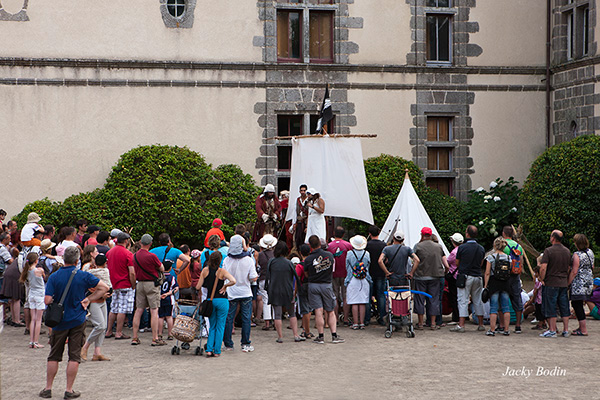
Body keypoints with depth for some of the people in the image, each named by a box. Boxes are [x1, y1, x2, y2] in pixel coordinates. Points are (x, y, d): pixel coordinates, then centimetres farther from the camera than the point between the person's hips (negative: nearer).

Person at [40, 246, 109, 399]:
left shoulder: (54, 277, -9)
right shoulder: (83, 276, -7)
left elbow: (47, 300, -13)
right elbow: (105, 288, -3)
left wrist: (57, 301, 8)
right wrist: (88, 299, -2)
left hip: (59, 321, 1)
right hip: (78, 321, -1)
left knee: (54, 356, 12)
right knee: (74, 357, 4)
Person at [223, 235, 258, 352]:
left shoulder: (226, 260, -7)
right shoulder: (248, 260, -9)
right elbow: (253, 277, -10)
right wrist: (256, 276, 11)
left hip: (231, 293, 1)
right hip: (245, 293, -1)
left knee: (229, 318, 7)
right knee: (246, 318, 5)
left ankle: (228, 344, 11)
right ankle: (245, 344, 6)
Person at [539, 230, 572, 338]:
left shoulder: (549, 251, -12)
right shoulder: (567, 251, 8)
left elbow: (543, 268, -18)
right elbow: (569, 267, 15)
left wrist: (542, 280, -6)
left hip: (551, 283, -6)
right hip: (564, 283, 6)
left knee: (550, 308, 0)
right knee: (564, 308, 10)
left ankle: (552, 330, 0)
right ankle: (566, 330, 13)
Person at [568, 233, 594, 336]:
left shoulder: (577, 255, -17)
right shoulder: (590, 252, 7)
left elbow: (574, 272, -18)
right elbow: (592, 267, 18)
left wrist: (568, 283, -11)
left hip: (579, 283, -8)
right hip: (589, 281, 8)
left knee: (577, 305, -3)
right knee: (576, 304, 18)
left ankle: (583, 330, -3)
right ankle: (582, 326, 23)